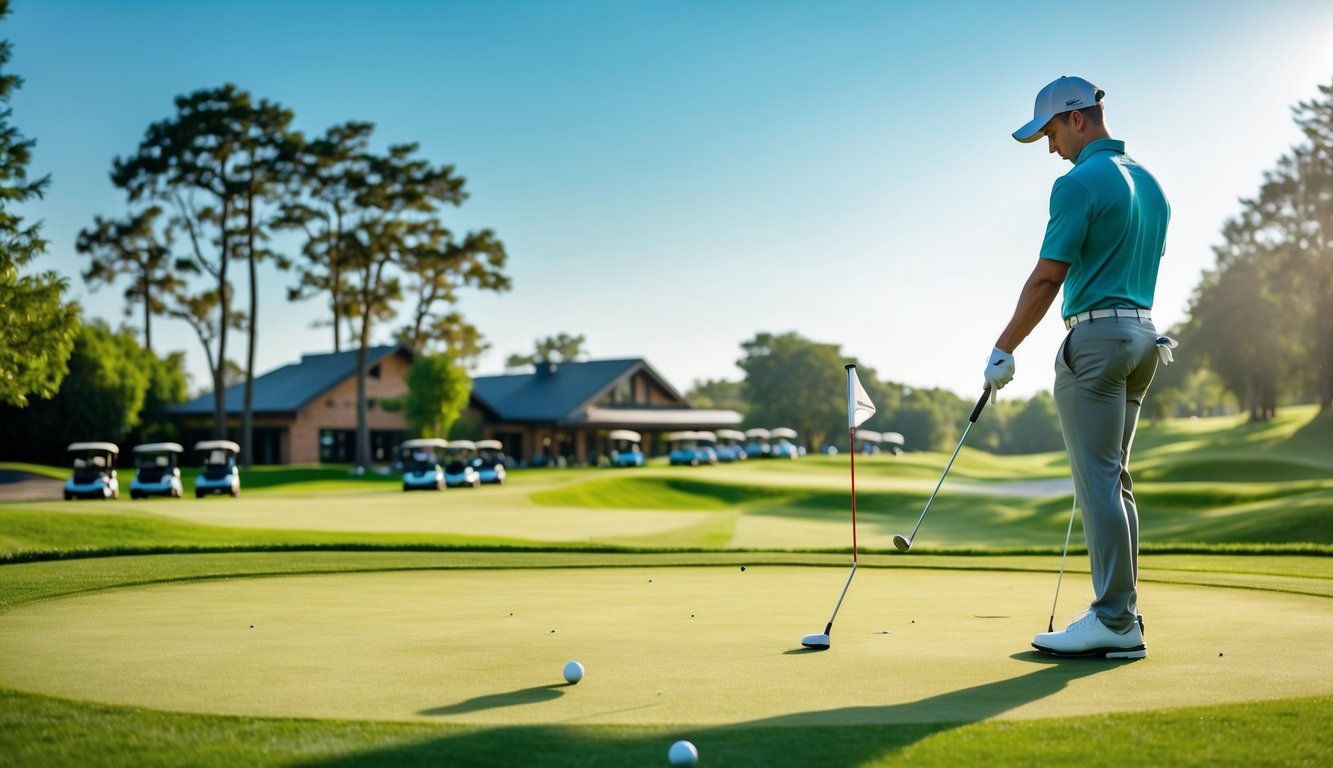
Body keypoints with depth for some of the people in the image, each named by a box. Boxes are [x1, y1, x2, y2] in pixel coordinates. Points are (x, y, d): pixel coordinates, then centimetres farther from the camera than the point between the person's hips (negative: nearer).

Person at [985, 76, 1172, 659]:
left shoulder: (1080, 183, -12)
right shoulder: (1149, 183, 16)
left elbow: (1047, 278, -14)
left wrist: (1003, 349, -8)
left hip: (1096, 334, -9)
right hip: (1144, 333, 9)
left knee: (1098, 479, -7)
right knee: (1113, 480, 12)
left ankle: (1114, 621, -6)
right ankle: (1122, 617, 14)